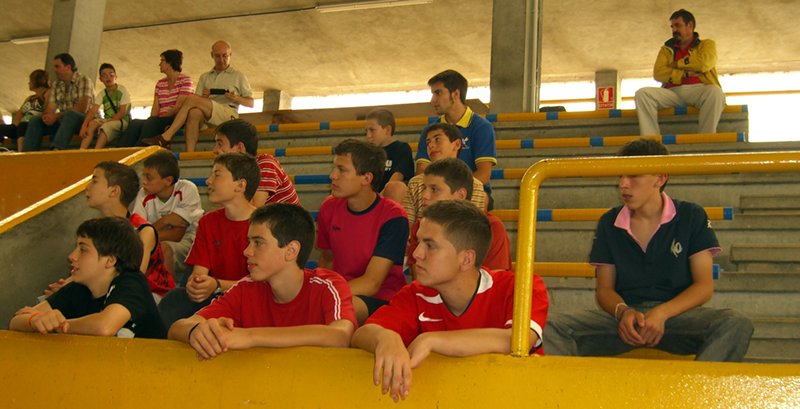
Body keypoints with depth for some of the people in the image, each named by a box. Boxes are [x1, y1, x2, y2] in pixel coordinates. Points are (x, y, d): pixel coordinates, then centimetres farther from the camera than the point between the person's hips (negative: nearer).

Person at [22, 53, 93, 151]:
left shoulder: (83, 80, -5)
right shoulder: (56, 85, 16)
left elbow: (82, 108, -16)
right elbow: (50, 109, 10)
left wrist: (56, 116, -18)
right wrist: (47, 116, -16)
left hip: (84, 120, -7)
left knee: (69, 114, -36)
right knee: (35, 120, -8)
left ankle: (56, 150, -54)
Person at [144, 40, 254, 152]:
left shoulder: (238, 76, 20)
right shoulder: (204, 77, 29)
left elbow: (251, 103, 13)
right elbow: (199, 103, 19)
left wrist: (236, 98, -6)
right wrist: (204, 97, -4)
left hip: (228, 114, -3)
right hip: (207, 117, 3)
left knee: (192, 99, -24)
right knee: (194, 113, -35)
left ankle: (166, 137, -27)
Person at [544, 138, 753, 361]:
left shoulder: (692, 217, 3)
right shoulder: (609, 223, 10)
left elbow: (704, 286, -1)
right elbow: (604, 288, 10)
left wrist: (662, 313, -19)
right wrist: (623, 312, -15)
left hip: (677, 313, -1)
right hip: (624, 316, 2)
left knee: (737, 325, -33)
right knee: (554, 327, -26)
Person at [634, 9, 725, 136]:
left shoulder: (707, 44, 18)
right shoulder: (667, 49, 25)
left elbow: (703, 64, -5)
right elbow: (658, 73, 6)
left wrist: (677, 64, 7)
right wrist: (686, 74, -5)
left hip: (699, 91, -2)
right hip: (673, 92, 3)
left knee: (715, 92, -37)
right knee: (642, 94, -24)